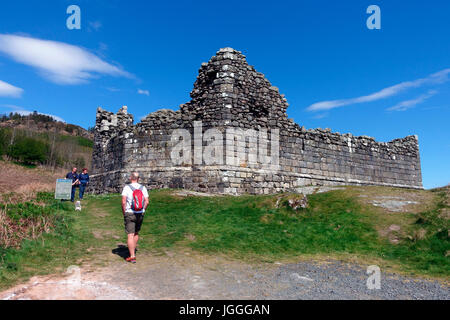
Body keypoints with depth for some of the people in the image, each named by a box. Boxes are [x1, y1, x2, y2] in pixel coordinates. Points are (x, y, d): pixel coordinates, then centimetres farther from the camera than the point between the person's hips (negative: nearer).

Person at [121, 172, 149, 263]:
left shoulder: (127, 187, -8)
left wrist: (124, 213, -1)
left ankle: (132, 256, -4)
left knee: (130, 235, -2)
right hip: (140, 214, 4)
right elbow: (146, 202, -3)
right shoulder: (143, 188, 1)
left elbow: (123, 202, -13)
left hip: (129, 214, -4)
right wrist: (142, 211, 10)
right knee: (136, 233, 22)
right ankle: (133, 250, 35)